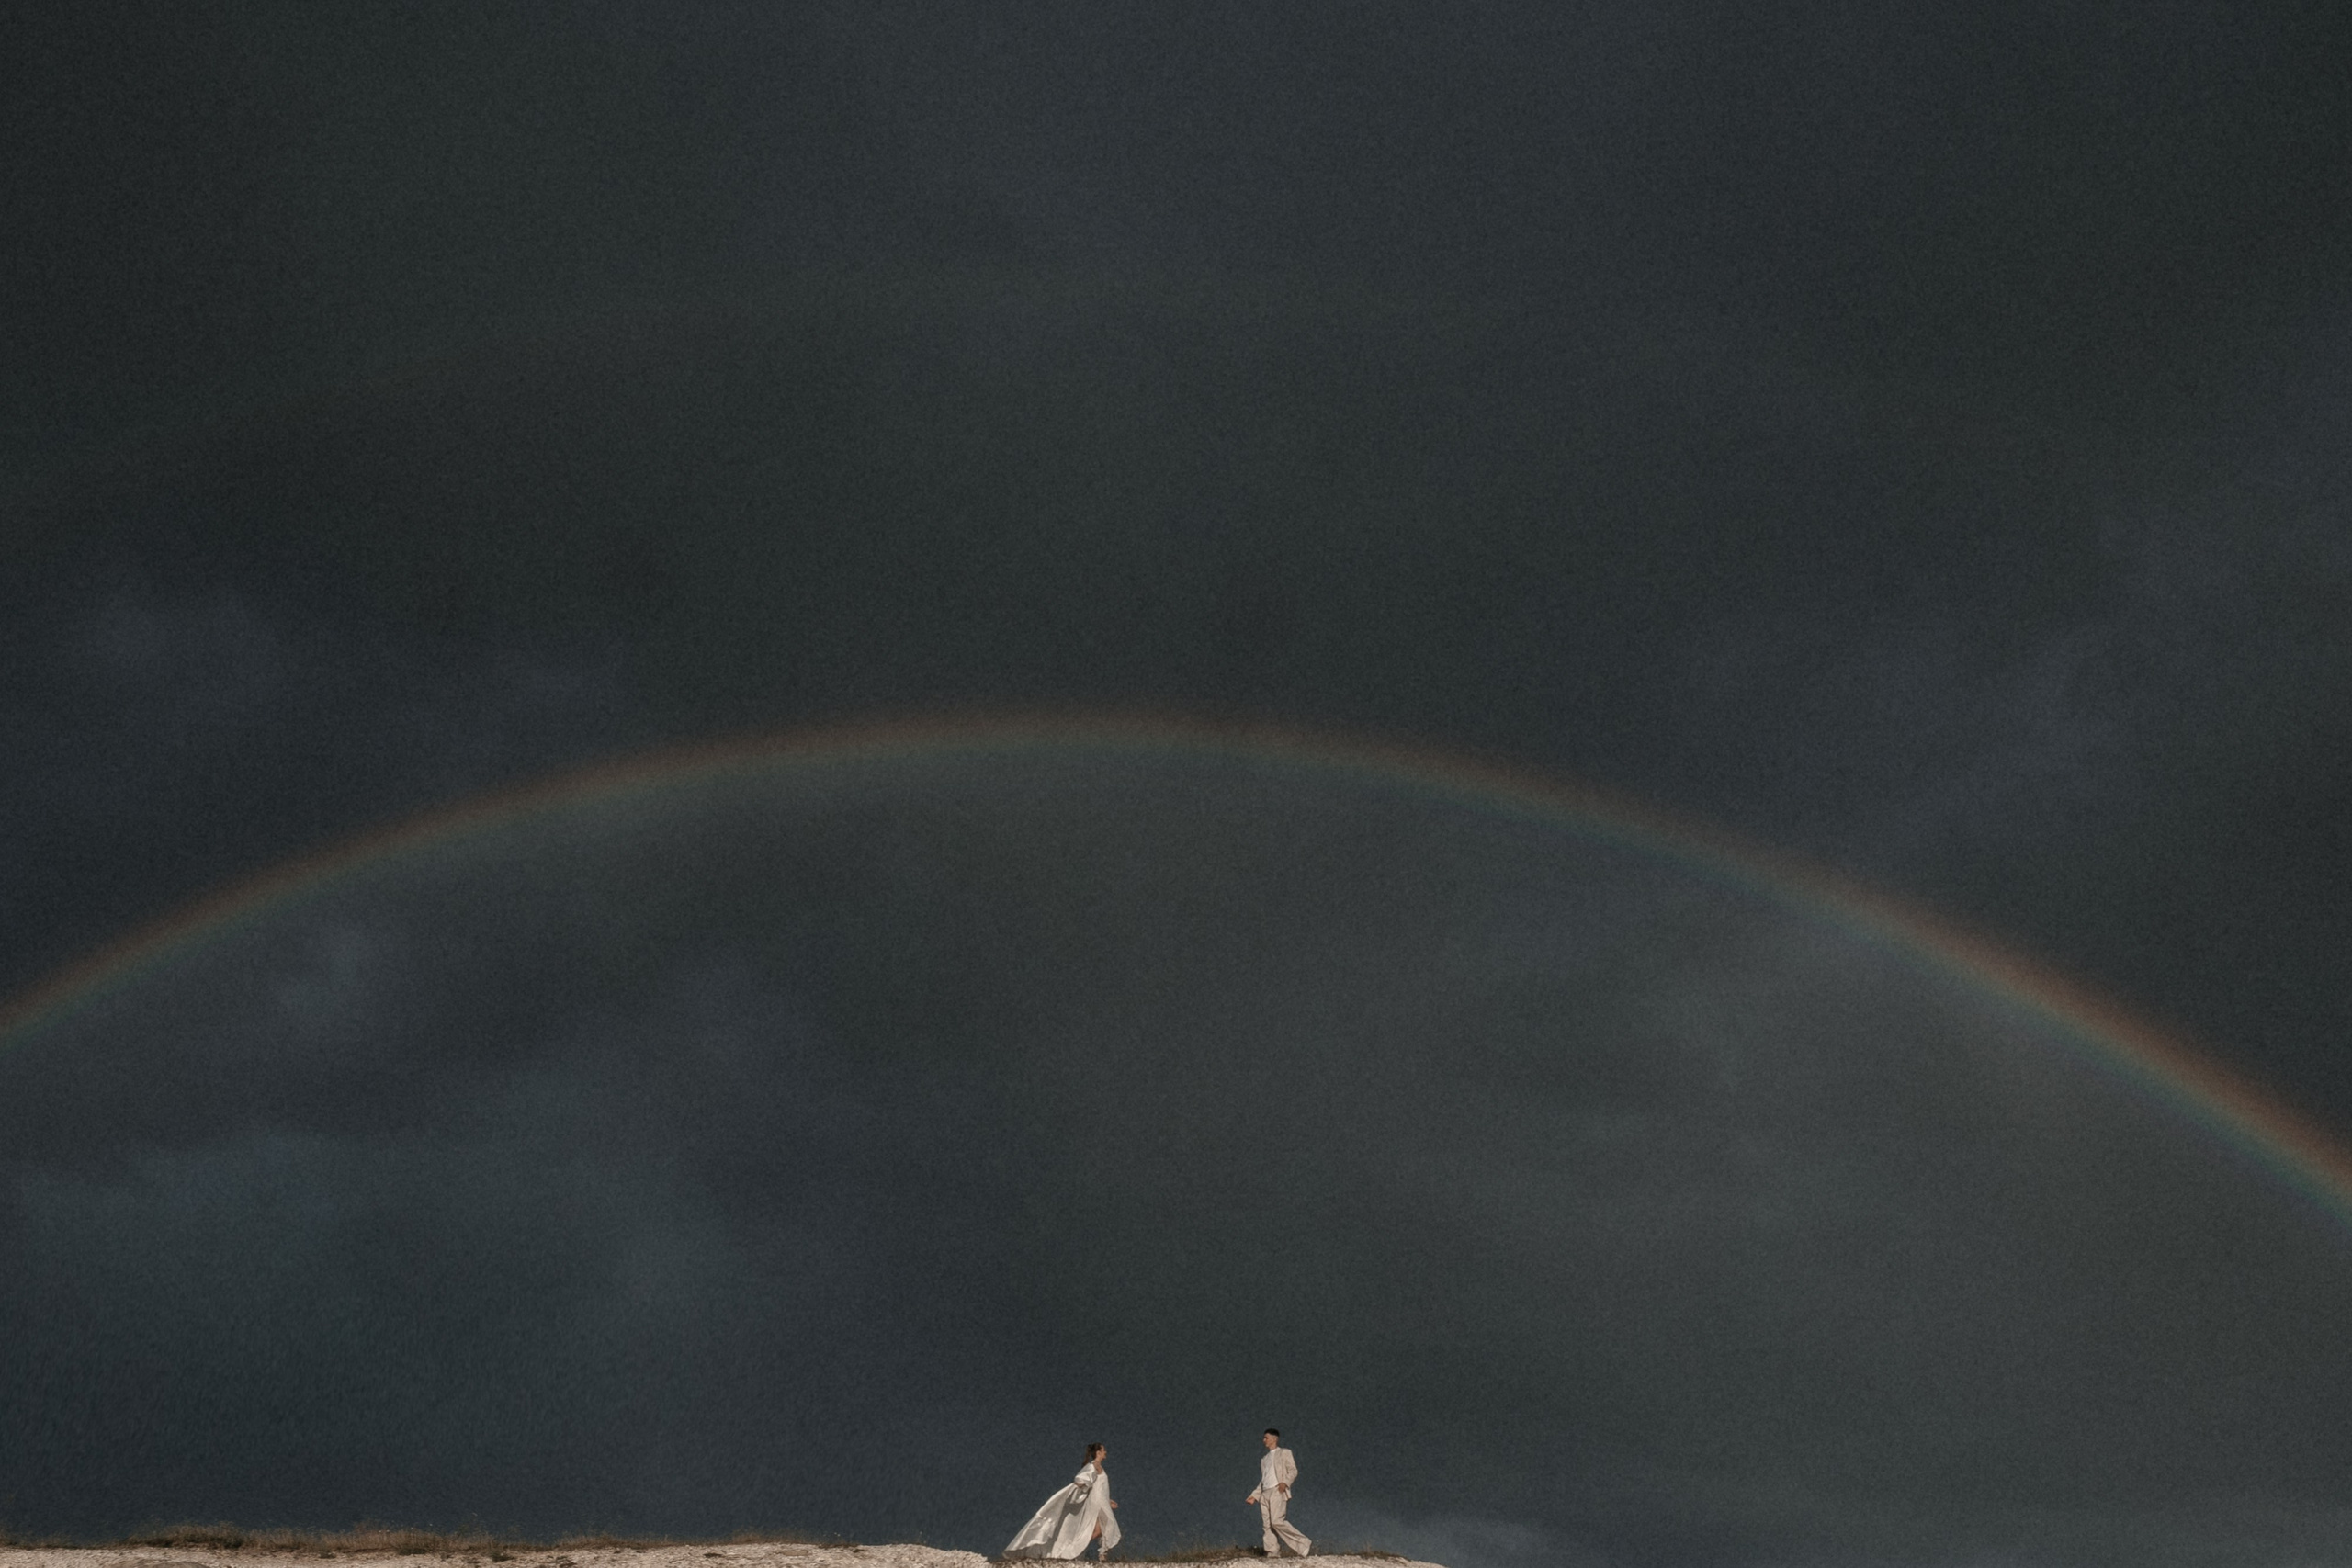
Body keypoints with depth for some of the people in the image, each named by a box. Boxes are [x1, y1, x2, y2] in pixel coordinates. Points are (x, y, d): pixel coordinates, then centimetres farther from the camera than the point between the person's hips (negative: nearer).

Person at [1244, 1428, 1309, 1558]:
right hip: (1265, 1493, 8)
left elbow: (1293, 1471, -3)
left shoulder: (1284, 1452, 7)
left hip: (1277, 1491, -7)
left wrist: (1285, 1482, -20)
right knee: (1267, 1525, -3)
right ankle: (1272, 1553, -6)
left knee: (1277, 1521, -20)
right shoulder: (1264, 1458, 27)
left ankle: (1305, 1545, -15)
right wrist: (1254, 1495, 20)